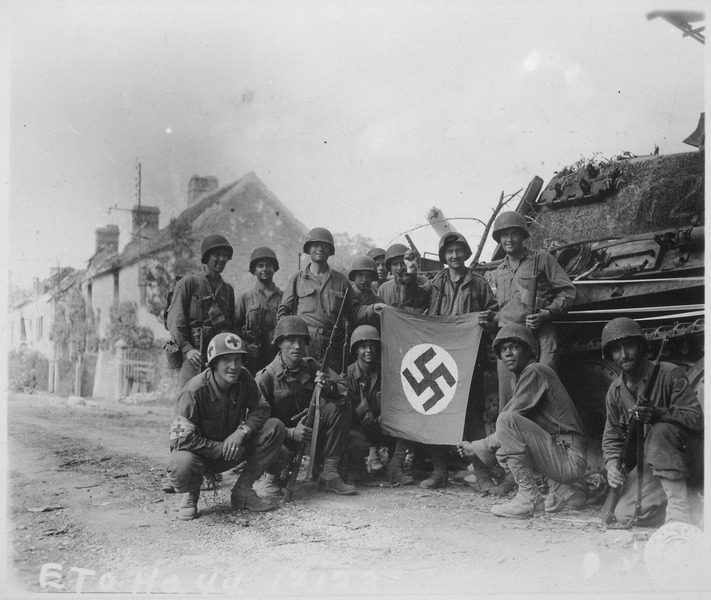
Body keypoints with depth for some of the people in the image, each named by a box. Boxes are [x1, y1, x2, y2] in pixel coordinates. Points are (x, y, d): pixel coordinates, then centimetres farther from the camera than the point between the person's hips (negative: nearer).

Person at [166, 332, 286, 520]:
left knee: (275, 427, -13)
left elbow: (261, 408, -1)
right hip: (200, 453, -5)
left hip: (231, 452, 5)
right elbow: (182, 438, -29)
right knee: (181, 465, -41)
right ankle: (191, 495, 0)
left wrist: (241, 432, -20)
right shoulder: (195, 391, -27)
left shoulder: (243, 378, -10)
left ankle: (243, 491, -5)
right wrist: (220, 449, -26)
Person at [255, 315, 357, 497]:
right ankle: (271, 477, 0)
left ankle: (329, 473, -12)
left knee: (341, 407, -17)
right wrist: (291, 433, -33)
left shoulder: (311, 366, -2)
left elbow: (344, 390, -8)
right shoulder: (265, 377, -17)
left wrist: (328, 388, -32)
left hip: (308, 428, 5)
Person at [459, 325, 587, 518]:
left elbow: (507, 421, -14)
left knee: (507, 420, -21)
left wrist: (478, 446, -1)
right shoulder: (521, 379, 19)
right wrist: (474, 446, 14)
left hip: (571, 458, -10)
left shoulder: (535, 371, -10)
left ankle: (529, 500, -15)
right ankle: (560, 488, 14)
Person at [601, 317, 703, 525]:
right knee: (624, 515, -14)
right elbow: (612, 436, 9)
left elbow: (696, 417, -21)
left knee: (660, 431, -38)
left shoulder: (669, 374, -14)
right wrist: (612, 463, -11)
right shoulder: (615, 391, 2)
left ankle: (678, 503, -32)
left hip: (681, 450, -5)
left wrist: (659, 414, -38)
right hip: (647, 461, 5)